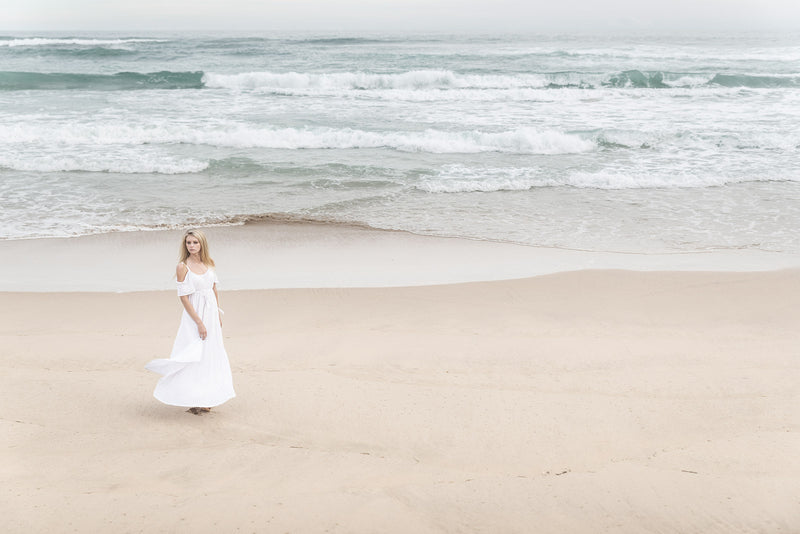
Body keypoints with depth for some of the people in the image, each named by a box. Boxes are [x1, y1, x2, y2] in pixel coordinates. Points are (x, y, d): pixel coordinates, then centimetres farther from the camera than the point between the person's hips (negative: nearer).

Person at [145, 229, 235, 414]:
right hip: (194, 315, -6)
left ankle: (203, 398, 23)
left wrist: (218, 314, 13)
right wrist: (199, 322, -16)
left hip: (212, 314, 6)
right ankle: (191, 401, 6)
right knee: (194, 356, -4)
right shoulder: (182, 267, -11)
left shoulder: (209, 263, 5)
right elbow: (184, 297, -13)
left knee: (210, 355, 12)